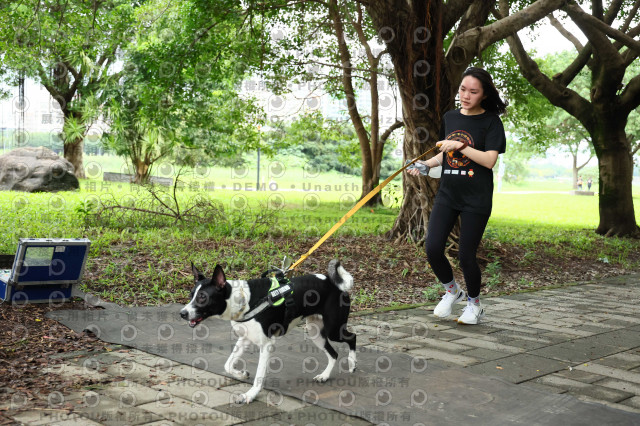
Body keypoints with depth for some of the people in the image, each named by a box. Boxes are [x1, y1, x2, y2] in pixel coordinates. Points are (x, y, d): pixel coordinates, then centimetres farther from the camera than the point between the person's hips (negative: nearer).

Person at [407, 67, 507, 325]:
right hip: (447, 194, 5)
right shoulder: (450, 118, 12)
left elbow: (490, 160, -14)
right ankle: (451, 291, 21)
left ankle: (474, 303, 24)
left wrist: (460, 146, -19)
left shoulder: (491, 122, -4)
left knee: (465, 255, -2)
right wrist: (425, 164, 3)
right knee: (432, 249, -7)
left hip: (476, 199, -4)